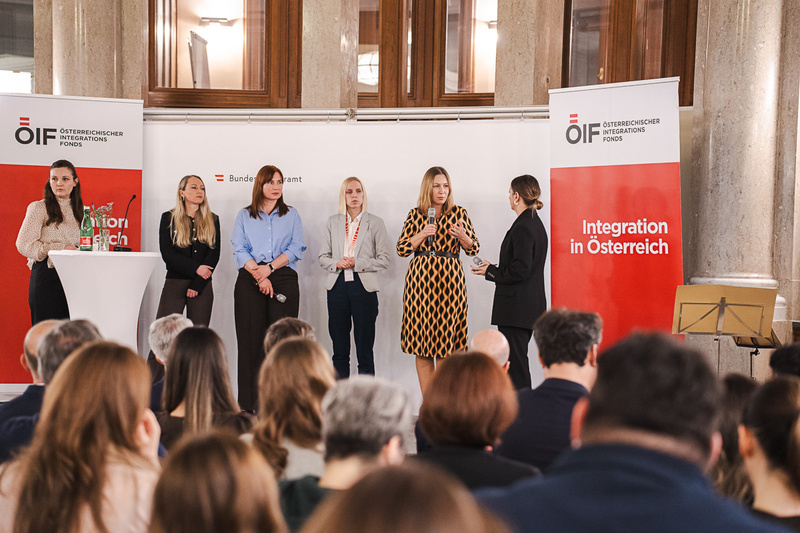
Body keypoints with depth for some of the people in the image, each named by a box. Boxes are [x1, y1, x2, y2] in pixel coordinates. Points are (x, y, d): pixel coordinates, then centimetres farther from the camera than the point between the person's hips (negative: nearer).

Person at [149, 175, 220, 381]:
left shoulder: (212, 220, 11)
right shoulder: (169, 218, 6)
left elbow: (214, 255, 3)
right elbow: (167, 253, -3)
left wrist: (197, 285, -8)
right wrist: (195, 268, -12)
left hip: (202, 287, 2)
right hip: (174, 284, -2)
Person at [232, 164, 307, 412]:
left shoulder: (291, 216, 15)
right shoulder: (244, 216, 14)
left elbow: (295, 249, 3)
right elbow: (239, 250, 3)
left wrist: (270, 267, -10)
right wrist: (259, 275, -10)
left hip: (284, 280, 0)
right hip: (250, 281, 0)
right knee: (250, 340, -3)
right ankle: (248, 405, -1)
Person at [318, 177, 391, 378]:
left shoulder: (375, 223, 4)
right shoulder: (333, 222, 13)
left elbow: (384, 259, -1)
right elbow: (323, 256, 12)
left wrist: (356, 263, -12)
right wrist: (337, 263, -8)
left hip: (363, 286, -3)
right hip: (338, 286, 3)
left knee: (365, 349, -1)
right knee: (339, 350, 6)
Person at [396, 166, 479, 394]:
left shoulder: (459, 213, 6)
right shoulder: (415, 214, 8)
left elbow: (474, 249, 7)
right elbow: (401, 249, 5)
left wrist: (461, 235, -13)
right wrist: (422, 235, -9)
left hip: (450, 280, -1)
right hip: (421, 279, 1)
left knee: (446, 339, -2)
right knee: (421, 340, 1)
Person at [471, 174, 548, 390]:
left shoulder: (523, 228, -17)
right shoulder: (536, 223, 14)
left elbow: (520, 271, -21)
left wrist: (490, 271, -8)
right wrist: (496, 268, 15)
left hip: (517, 307, -10)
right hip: (530, 305, 10)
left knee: (515, 362, -6)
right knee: (516, 358, 15)